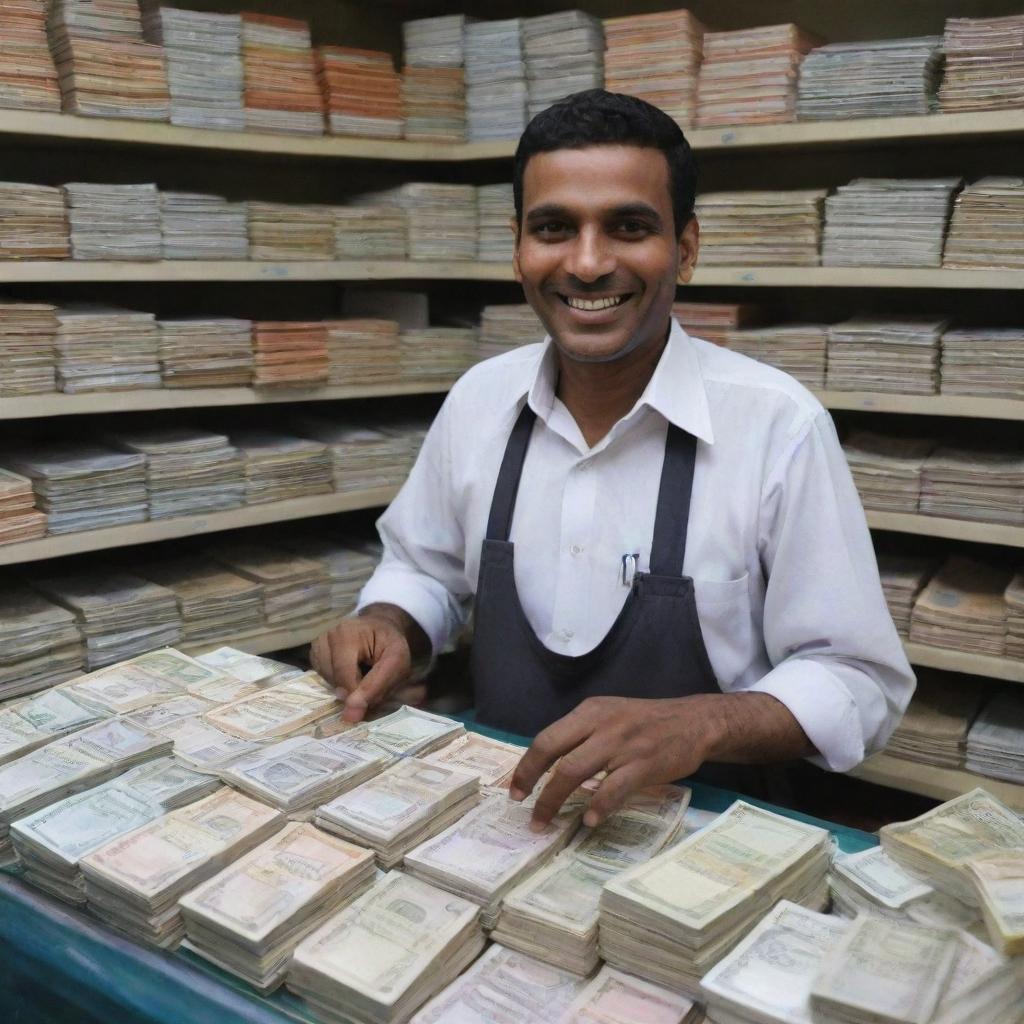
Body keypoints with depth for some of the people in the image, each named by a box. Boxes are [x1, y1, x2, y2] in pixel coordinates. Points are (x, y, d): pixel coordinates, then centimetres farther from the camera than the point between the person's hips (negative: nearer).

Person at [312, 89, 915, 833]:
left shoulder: (779, 425, -14)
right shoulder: (478, 398, 0)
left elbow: (860, 683, -11)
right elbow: (426, 570, 14)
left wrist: (700, 724, -28)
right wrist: (389, 628, -7)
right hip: (500, 807, 3)